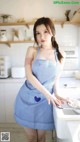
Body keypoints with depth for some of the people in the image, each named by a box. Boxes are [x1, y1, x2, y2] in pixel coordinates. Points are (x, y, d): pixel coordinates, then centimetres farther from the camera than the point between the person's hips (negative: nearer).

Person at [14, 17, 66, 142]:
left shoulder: (60, 55, 2)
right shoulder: (32, 50, -3)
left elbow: (56, 79, 9)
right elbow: (29, 75, -13)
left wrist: (56, 95, -9)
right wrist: (47, 93, -21)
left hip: (45, 101, 1)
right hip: (27, 98, -1)